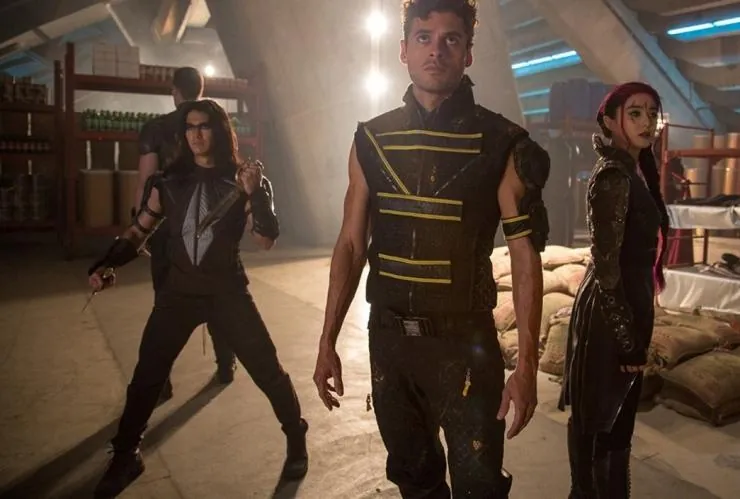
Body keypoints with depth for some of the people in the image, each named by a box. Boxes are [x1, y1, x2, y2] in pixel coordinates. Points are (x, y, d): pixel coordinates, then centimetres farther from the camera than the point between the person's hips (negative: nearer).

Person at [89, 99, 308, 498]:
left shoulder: (239, 180, -4)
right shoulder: (170, 181, 1)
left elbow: (267, 240, -12)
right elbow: (138, 231, 7)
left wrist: (255, 193, -25)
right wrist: (107, 264, -8)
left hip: (227, 291, -2)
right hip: (178, 291, 2)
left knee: (268, 371, 0)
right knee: (146, 376, 5)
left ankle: (297, 441, 23)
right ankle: (125, 457, 27)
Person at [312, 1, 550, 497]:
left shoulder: (501, 143, -8)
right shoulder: (372, 139, 0)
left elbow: (527, 258, -8)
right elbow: (352, 244, 3)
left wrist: (527, 366, -13)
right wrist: (328, 342, 2)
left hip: (465, 341, -3)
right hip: (388, 337, 3)